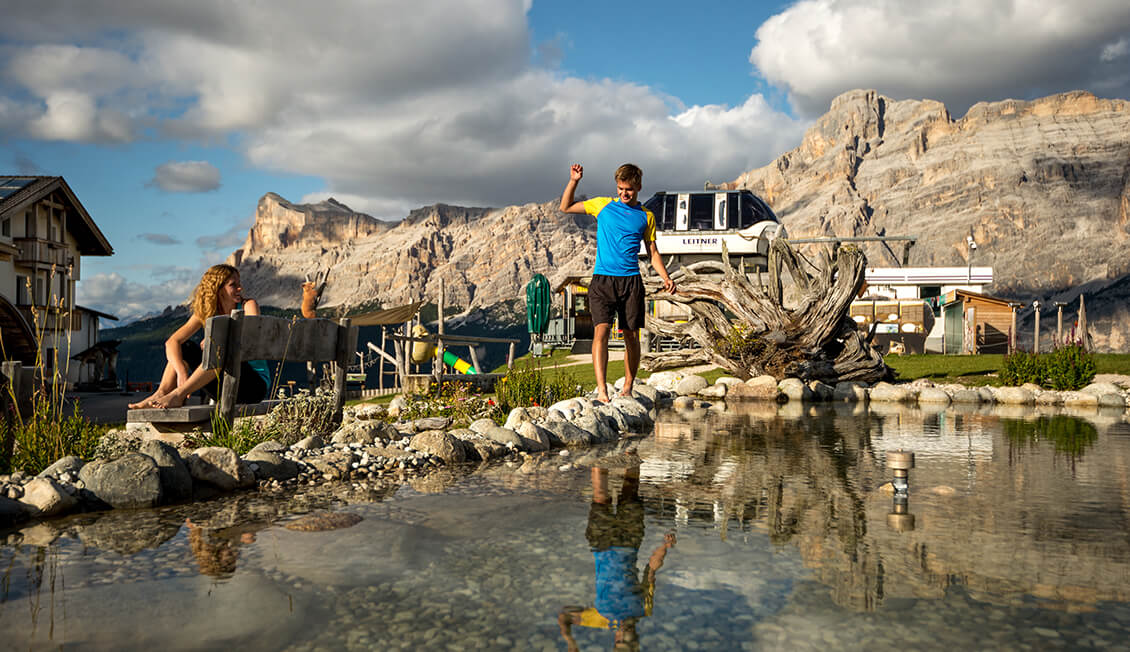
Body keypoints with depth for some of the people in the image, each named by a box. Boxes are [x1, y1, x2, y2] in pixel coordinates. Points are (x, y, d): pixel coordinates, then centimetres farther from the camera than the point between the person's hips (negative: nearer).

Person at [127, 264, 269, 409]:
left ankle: (178, 395, -32)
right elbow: (172, 341, -8)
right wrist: (181, 372, -25)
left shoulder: (248, 305, -5)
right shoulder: (204, 313, 4)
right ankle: (160, 394, -23)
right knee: (184, 347, -6)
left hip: (255, 382, -4)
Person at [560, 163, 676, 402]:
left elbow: (653, 252, 16)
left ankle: (627, 388, 16)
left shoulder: (646, 216, 13)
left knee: (632, 336, 1)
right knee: (601, 331, -17)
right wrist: (574, 181, 1)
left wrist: (666, 278, 2)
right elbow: (566, 207, 15)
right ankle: (601, 390, -22)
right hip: (602, 279, -1)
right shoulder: (603, 205, 10)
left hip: (631, 281, 2)